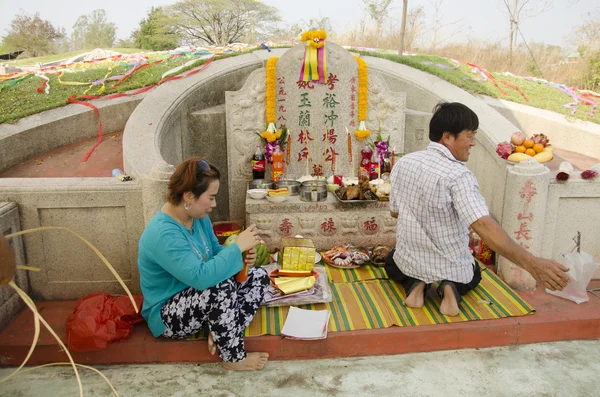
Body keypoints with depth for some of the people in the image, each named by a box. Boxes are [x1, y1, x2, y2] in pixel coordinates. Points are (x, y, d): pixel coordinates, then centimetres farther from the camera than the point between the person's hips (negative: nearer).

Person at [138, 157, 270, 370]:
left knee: (258, 277, -1)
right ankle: (234, 358, -14)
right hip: (168, 315, -9)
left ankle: (221, 334, -9)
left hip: (199, 298, 9)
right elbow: (201, 277, -41)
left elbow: (215, 252, 11)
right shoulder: (163, 234, -31)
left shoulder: (198, 217, -3)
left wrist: (241, 256, -11)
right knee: (221, 288, -36)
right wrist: (237, 246, -30)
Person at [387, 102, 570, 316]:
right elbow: (484, 226, -37)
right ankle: (452, 288, 1)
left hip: (409, 261, 3)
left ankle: (415, 283, 6)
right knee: (473, 274, 34)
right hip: (450, 267, -2)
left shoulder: (402, 163, -8)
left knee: (392, 261, 38)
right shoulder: (458, 175, -27)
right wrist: (531, 264, -38)